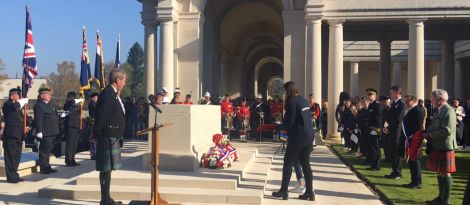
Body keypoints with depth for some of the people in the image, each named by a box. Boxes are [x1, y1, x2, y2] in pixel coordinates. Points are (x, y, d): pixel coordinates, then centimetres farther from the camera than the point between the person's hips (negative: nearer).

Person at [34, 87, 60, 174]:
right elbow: (38, 119, -21)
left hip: (52, 133, 10)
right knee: (45, 150, -3)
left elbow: (54, 116, 28)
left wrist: (61, 115, 10)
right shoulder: (39, 105, -13)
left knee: (48, 150, 17)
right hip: (45, 133, -10)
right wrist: (39, 132, -25)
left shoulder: (49, 104, 17)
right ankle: (44, 168, 4)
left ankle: (47, 167, 26)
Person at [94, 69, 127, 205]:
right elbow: (101, 116, -19)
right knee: (106, 169, -3)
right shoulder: (107, 94, -16)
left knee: (107, 169, 14)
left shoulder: (113, 94, 16)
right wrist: (98, 134, -15)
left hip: (112, 137, 10)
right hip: (108, 137, -10)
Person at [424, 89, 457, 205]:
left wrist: (429, 135, -18)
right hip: (437, 147, 10)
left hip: (445, 147, -10)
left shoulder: (448, 111, -15)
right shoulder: (440, 111, 15)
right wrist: (427, 132, 6)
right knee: (439, 173, 16)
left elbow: (447, 130, -24)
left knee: (445, 173, -1)